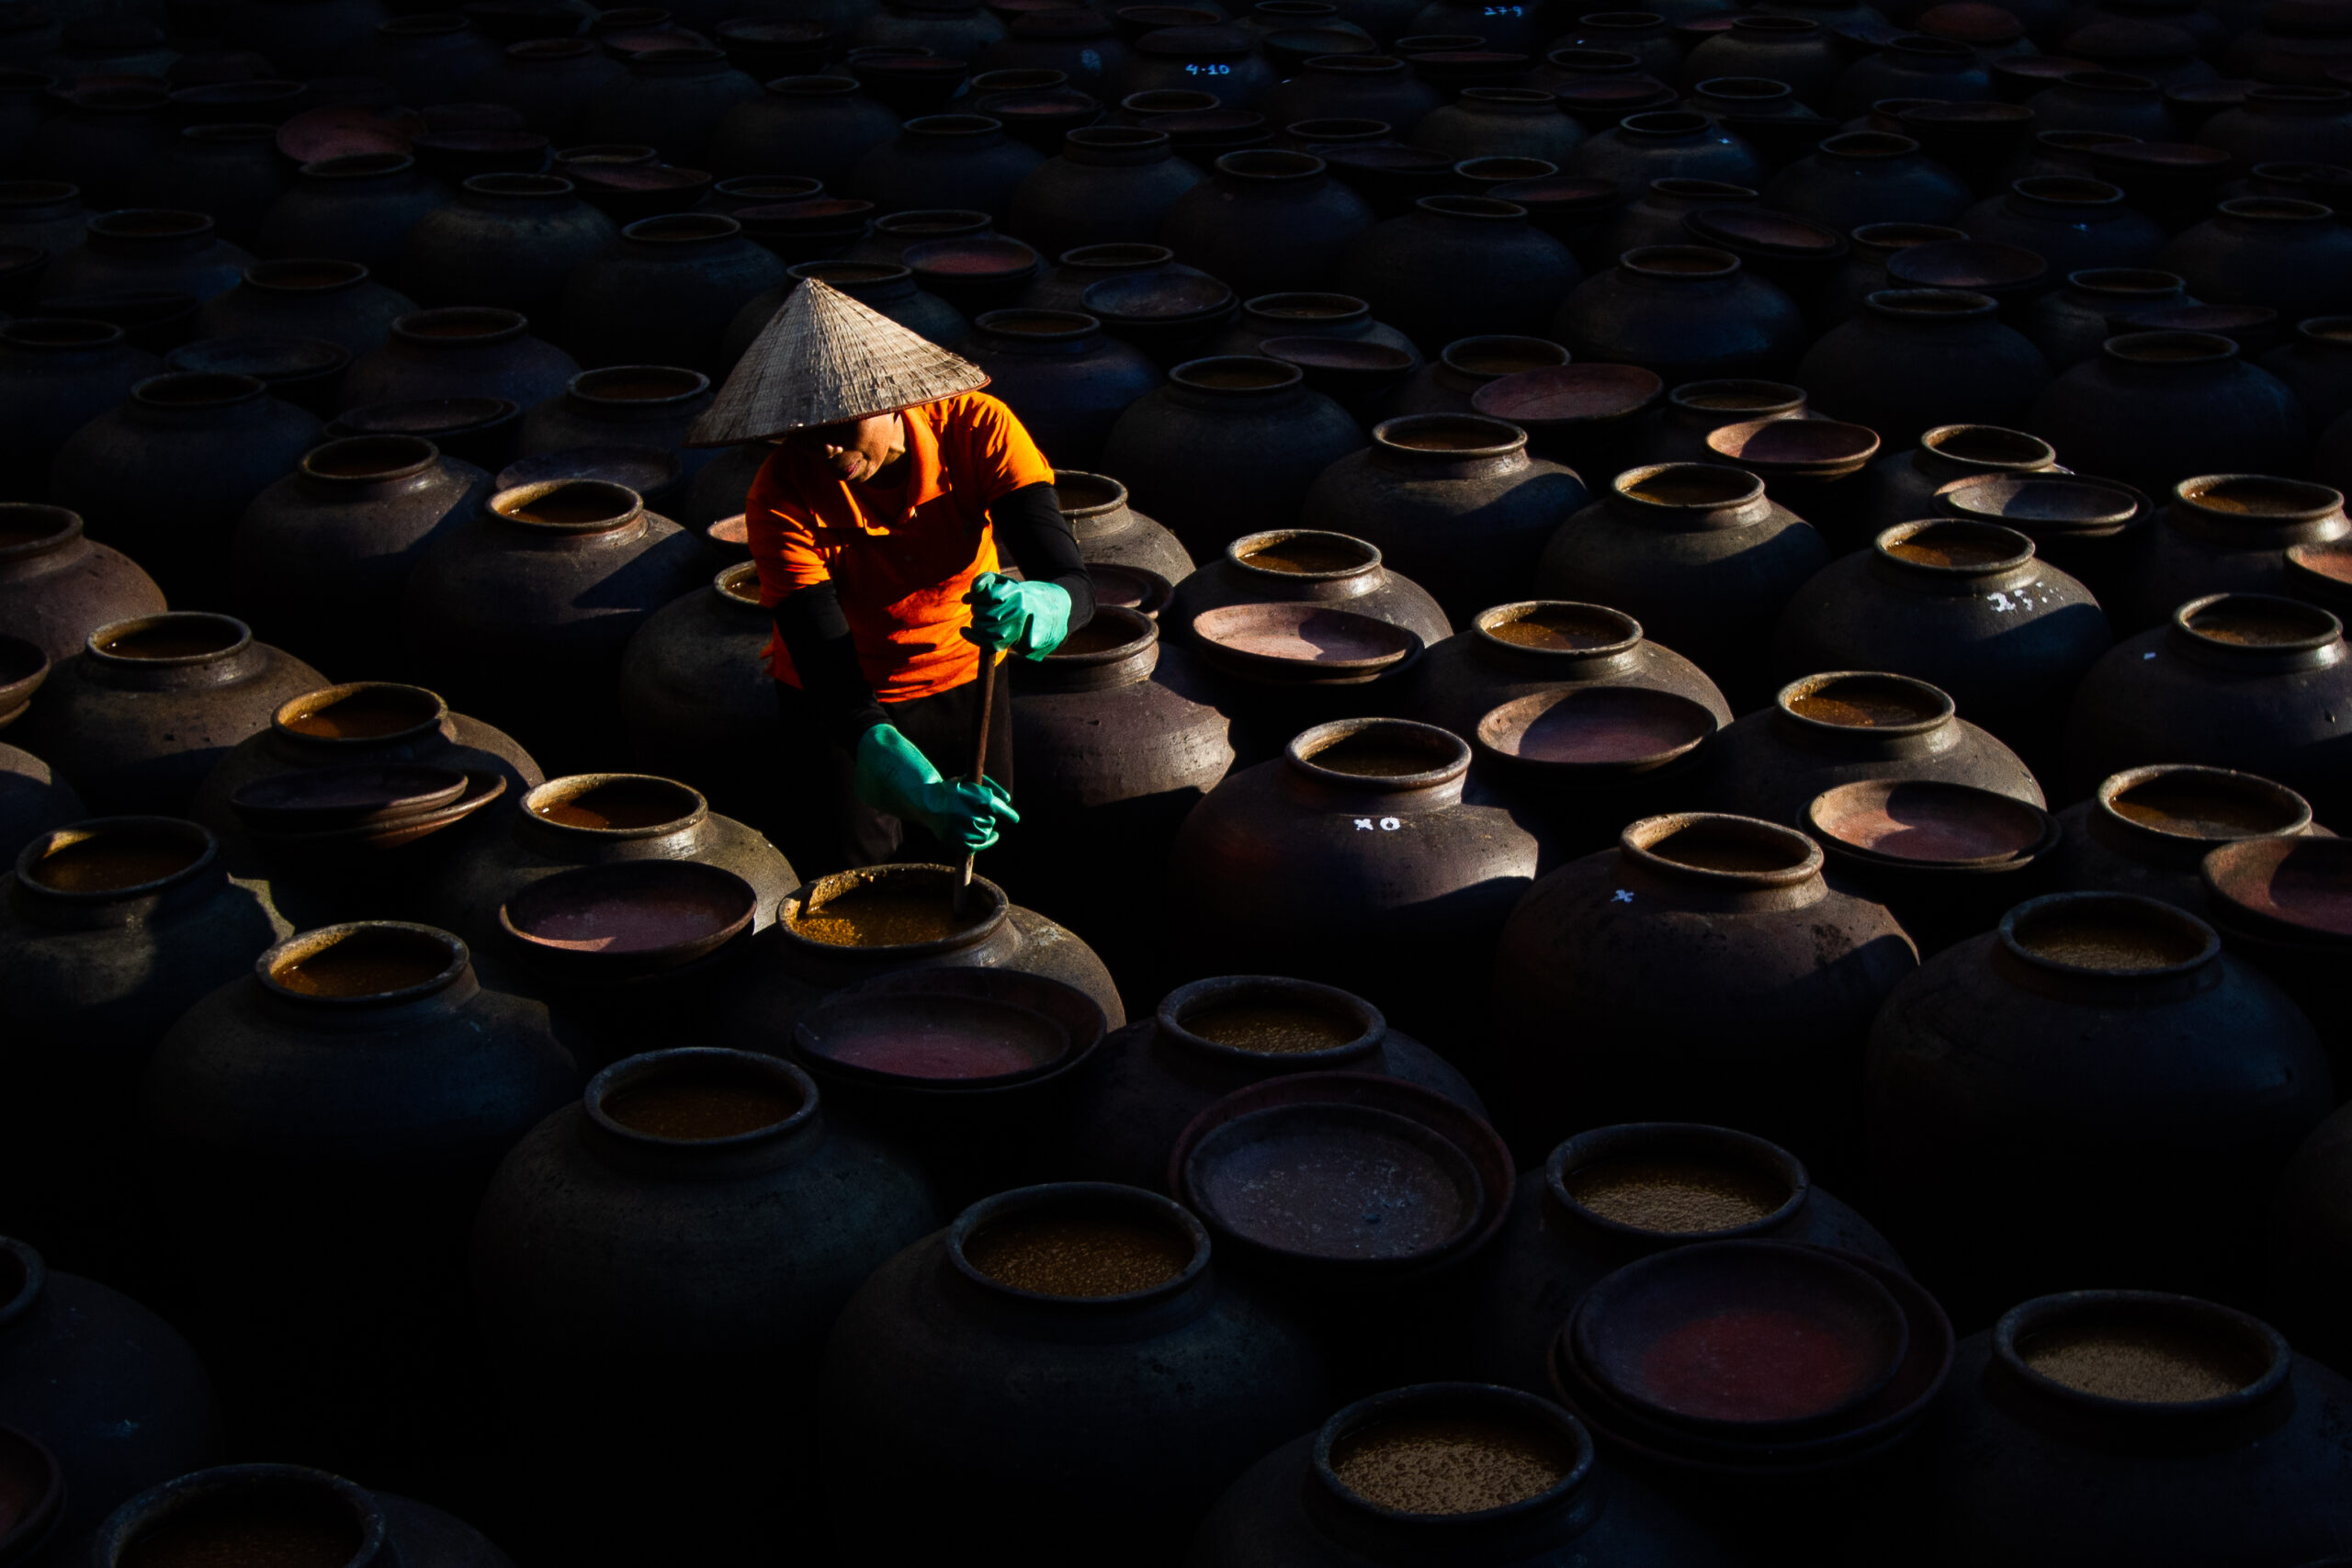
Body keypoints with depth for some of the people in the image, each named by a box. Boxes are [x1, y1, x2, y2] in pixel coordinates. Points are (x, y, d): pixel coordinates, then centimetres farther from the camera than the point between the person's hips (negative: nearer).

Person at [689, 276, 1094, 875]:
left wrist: (1036, 608, -54)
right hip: (847, 706, -2)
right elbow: (831, 680, -32)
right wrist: (923, 790, -48)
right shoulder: (783, 498, -26)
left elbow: (1073, 583, -28)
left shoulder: (974, 428, -22)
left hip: (961, 684, 2)